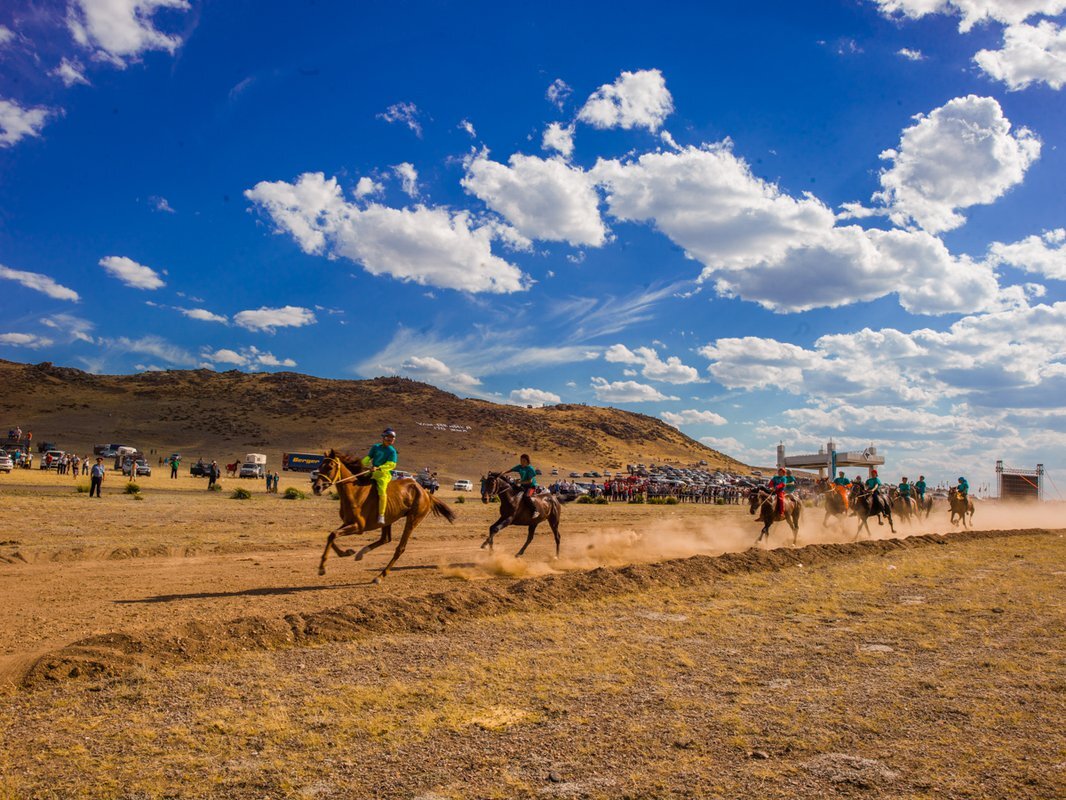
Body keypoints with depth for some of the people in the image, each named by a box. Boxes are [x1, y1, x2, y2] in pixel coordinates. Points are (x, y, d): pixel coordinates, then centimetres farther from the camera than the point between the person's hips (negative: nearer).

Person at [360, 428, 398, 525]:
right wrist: (364, 464, -10)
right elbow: (368, 457, 12)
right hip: (372, 473, 6)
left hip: (384, 474, -6)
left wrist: (378, 468, -24)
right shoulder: (376, 447, 14)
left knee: (382, 491, -27)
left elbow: (391, 464, -13)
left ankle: (381, 515, -24)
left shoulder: (392, 451, -2)